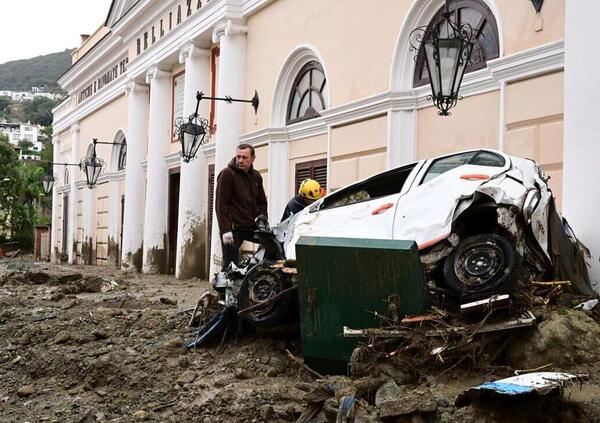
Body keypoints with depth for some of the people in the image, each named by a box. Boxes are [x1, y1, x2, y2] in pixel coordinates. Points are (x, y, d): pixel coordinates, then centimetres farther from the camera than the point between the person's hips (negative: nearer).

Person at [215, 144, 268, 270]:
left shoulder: (256, 176, 14)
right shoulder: (227, 174, -6)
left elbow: (262, 202, 23)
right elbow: (221, 204, -12)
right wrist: (225, 230, -19)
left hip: (252, 227, 6)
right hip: (233, 229, -6)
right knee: (229, 265, -5)